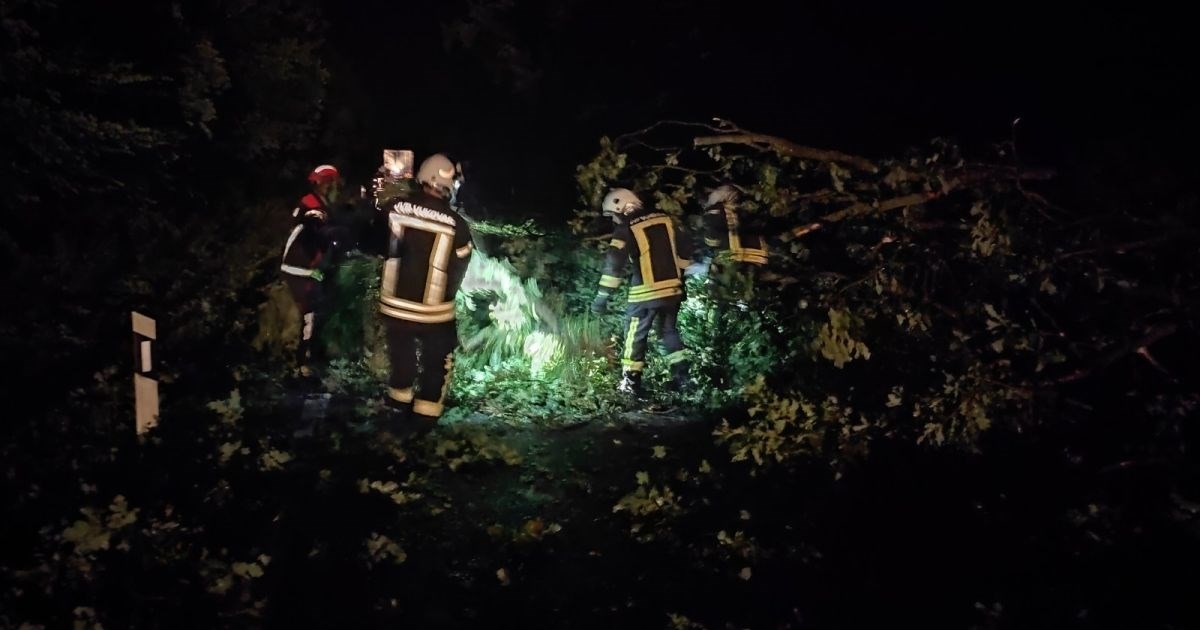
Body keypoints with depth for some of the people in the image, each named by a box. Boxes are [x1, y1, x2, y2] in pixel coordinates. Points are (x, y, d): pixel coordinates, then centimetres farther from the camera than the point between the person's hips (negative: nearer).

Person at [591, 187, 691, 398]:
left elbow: (614, 265, -13)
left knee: (635, 336, 7)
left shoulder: (626, 229, -8)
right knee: (669, 332, 20)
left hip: (645, 294, -5)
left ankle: (631, 383, 8)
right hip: (672, 289, 6)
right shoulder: (665, 219, 9)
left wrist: (602, 297, -11)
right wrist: (683, 279, 24)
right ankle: (682, 377, 19)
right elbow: (682, 250, 14)